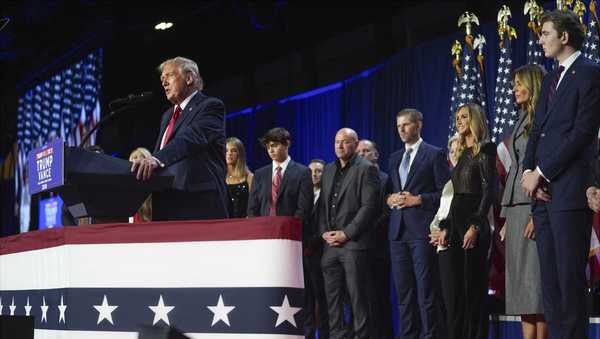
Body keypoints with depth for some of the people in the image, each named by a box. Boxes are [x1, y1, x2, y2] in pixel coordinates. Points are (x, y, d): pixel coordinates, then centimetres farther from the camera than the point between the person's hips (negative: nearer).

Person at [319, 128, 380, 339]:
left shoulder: (366, 169, -2)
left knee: (357, 296, -5)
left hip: (354, 243, -6)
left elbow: (368, 206, -9)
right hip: (330, 244, 6)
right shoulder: (329, 170, 19)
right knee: (332, 295, 6)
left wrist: (346, 234, -13)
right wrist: (324, 232, 3)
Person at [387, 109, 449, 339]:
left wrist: (418, 199, -13)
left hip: (422, 230, -6)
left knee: (426, 291, -7)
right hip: (398, 231, 6)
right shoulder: (394, 158, 20)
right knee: (404, 292, 7)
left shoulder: (435, 154, 1)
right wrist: (389, 199, 1)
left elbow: (444, 192, -4)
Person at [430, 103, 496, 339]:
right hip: (455, 226, 8)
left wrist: (475, 227, -20)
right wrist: (445, 228, 12)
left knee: (473, 291, -6)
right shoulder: (463, 154, 20)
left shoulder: (484, 150, -3)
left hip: (473, 225, -8)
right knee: (452, 295, 5)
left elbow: (489, 191, -13)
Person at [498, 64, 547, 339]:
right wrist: (506, 219, 17)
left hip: (535, 206, -9)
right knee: (520, 284, 5)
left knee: (535, 280, -10)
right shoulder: (521, 123, 21)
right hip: (515, 210, 9)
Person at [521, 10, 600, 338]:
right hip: (543, 191, 8)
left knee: (570, 277, -6)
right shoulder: (550, 79, 22)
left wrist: (541, 173, -11)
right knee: (549, 278, 7)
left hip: (569, 190, -8)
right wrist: (528, 172, 0)